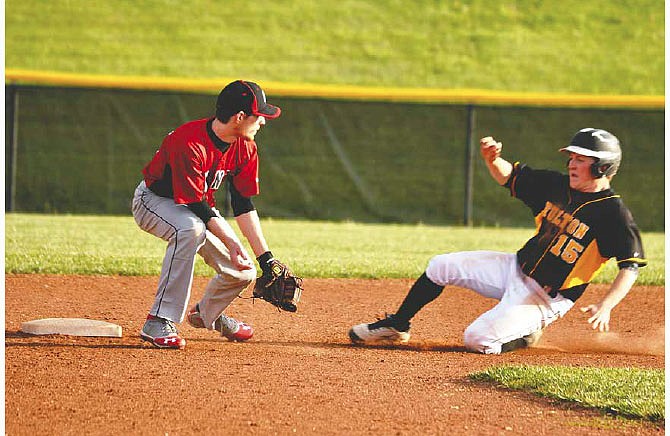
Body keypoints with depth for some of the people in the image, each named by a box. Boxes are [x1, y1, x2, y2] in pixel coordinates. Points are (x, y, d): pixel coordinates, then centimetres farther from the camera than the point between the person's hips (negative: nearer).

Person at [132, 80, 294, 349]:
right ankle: (159, 322, -35)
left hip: (199, 208, 7)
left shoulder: (245, 149, -10)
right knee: (190, 229, -40)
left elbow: (244, 206, -7)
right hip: (154, 200, -7)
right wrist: (229, 241, -37)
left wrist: (266, 259, -12)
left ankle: (207, 314, 32)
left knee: (242, 273, -3)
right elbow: (196, 205, -32)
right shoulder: (189, 144, -34)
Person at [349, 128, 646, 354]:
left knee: (477, 340, -21)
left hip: (545, 298, -7)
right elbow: (508, 177, 10)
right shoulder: (558, 186, 1)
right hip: (515, 268, 7)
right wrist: (492, 160, -14)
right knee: (441, 266, 1)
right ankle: (396, 326, 21)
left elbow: (631, 266, -25)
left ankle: (528, 335, 10)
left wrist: (606, 306, -38)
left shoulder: (613, 213, -20)